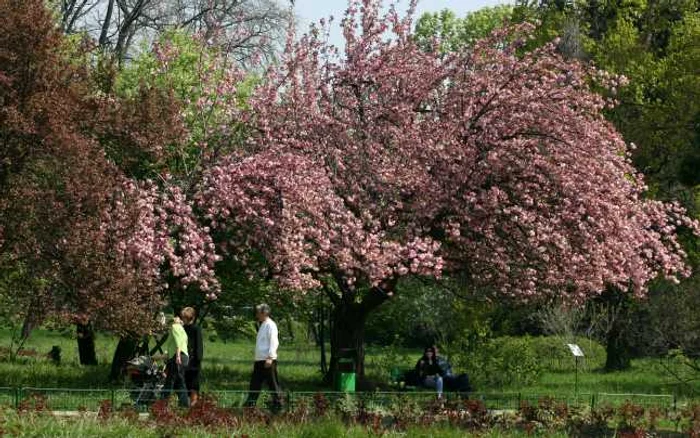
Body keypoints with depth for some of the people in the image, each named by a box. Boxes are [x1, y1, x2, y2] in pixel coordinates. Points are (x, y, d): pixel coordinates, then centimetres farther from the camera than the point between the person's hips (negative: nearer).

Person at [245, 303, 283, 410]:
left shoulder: (270, 325, -10)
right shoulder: (263, 325, 19)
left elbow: (273, 342, -18)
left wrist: (270, 358, -25)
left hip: (268, 361, -10)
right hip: (259, 360, 10)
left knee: (273, 384, -4)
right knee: (255, 384, 10)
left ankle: (278, 404, 1)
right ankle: (250, 404, 14)